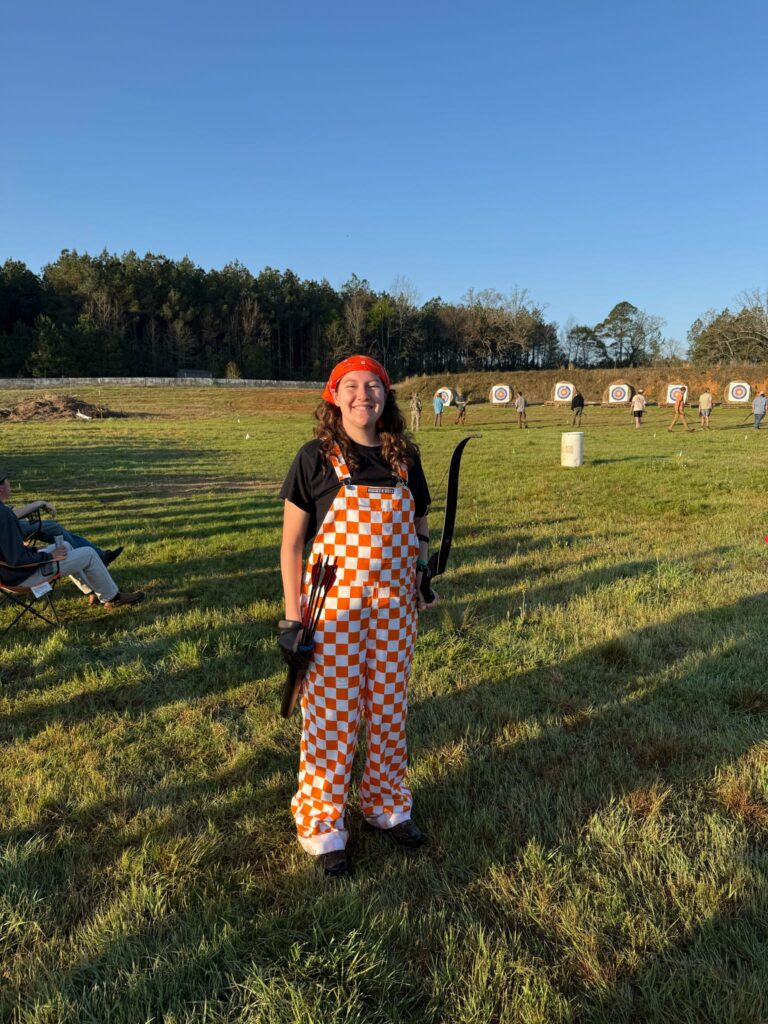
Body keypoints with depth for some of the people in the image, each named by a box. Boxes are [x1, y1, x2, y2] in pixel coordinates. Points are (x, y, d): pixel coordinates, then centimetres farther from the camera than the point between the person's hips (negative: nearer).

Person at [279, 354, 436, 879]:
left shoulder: (405, 459, 4)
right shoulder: (316, 457, -7)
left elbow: (420, 529, 16)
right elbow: (291, 542, -5)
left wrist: (422, 570, -3)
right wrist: (293, 617, -8)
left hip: (394, 607, 4)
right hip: (335, 608, -4)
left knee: (389, 710, 15)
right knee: (331, 714, 4)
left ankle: (387, 805, 36)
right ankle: (322, 826, 23)